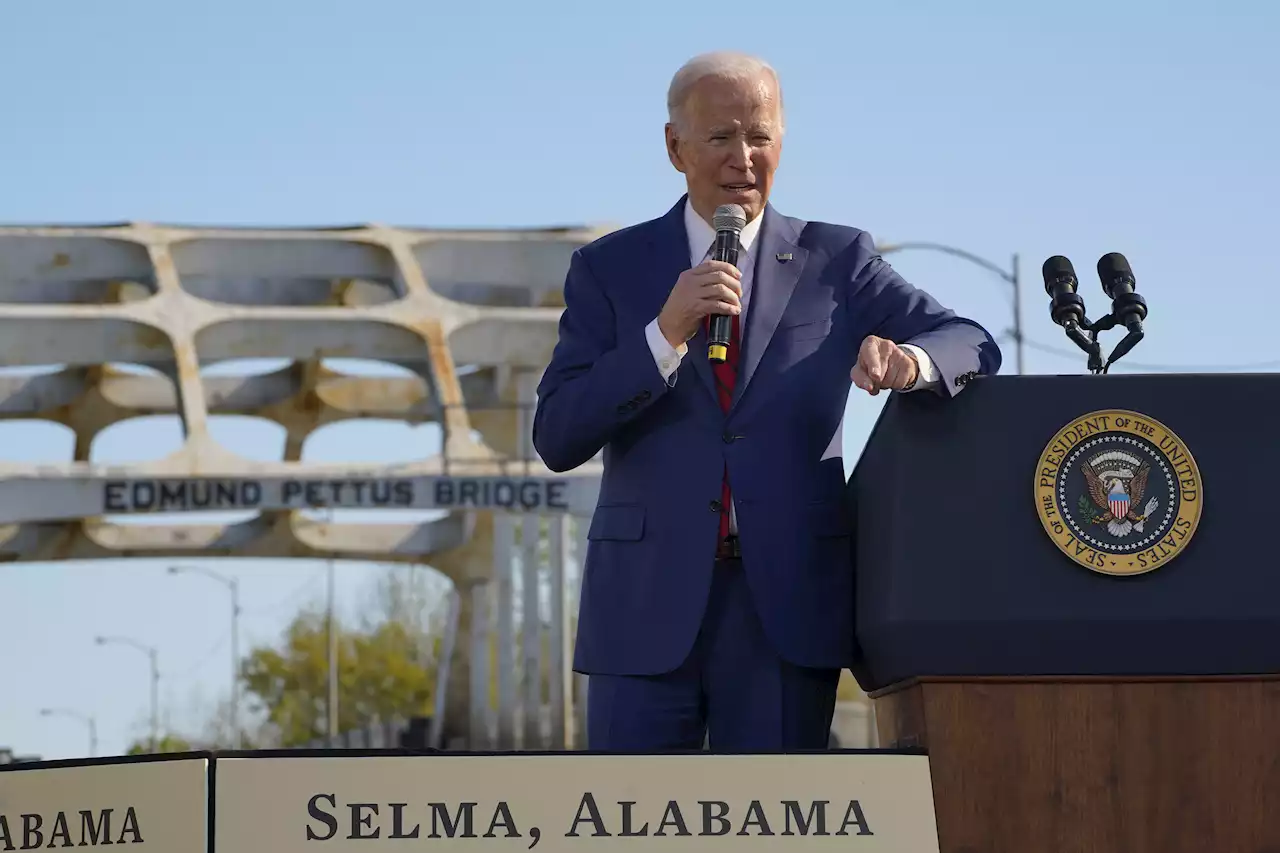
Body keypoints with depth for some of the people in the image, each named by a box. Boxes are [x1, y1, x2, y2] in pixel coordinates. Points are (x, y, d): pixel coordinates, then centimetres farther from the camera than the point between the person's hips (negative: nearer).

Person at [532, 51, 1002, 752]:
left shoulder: (835, 261, 10)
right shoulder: (610, 268, 8)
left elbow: (974, 345, 2)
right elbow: (557, 438, -2)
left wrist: (910, 359, -23)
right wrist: (666, 333, -16)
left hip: (787, 610, 0)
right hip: (647, 608, 0)